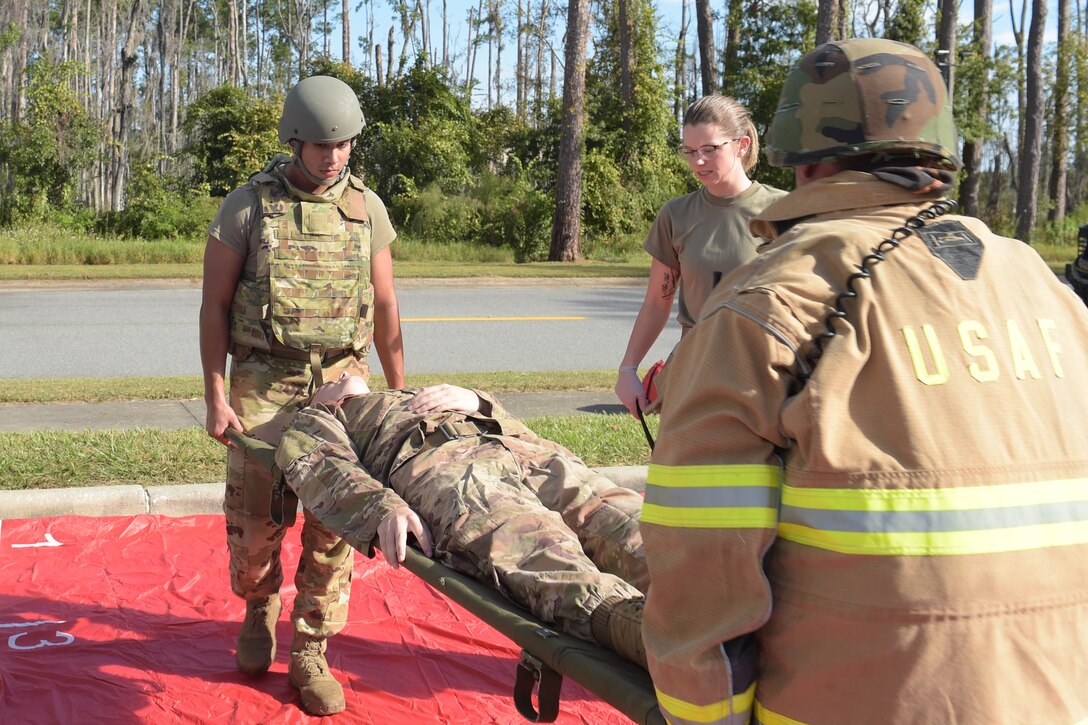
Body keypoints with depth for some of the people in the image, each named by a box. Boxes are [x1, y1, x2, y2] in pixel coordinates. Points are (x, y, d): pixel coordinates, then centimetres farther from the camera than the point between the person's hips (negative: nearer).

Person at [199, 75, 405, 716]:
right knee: (255, 516, -1)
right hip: (264, 382, -1)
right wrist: (215, 398, -7)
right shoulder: (248, 205, -4)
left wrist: (400, 395, 11)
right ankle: (260, 605, 30)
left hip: (343, 382, 2)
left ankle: (310, 654, 10)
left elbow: (385, 308, 10)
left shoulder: (366, 207, 4)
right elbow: (214, 305, -1)